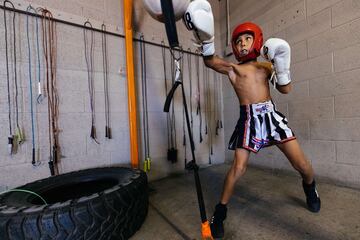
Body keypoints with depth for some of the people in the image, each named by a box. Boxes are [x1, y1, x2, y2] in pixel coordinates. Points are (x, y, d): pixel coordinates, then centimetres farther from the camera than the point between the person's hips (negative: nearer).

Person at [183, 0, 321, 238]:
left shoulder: (266, 65, 16)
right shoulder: (232, 68, 6)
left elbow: (286, 89, 12)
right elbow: (211, 61, -12)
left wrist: (281, 65, -1)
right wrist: (206, 38, -28)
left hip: (271, 114, 4)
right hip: (249, 118, -3)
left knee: (302, 163, 6)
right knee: (238, 167, -9)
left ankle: (310, 188, 43)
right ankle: (220, 211, 11)